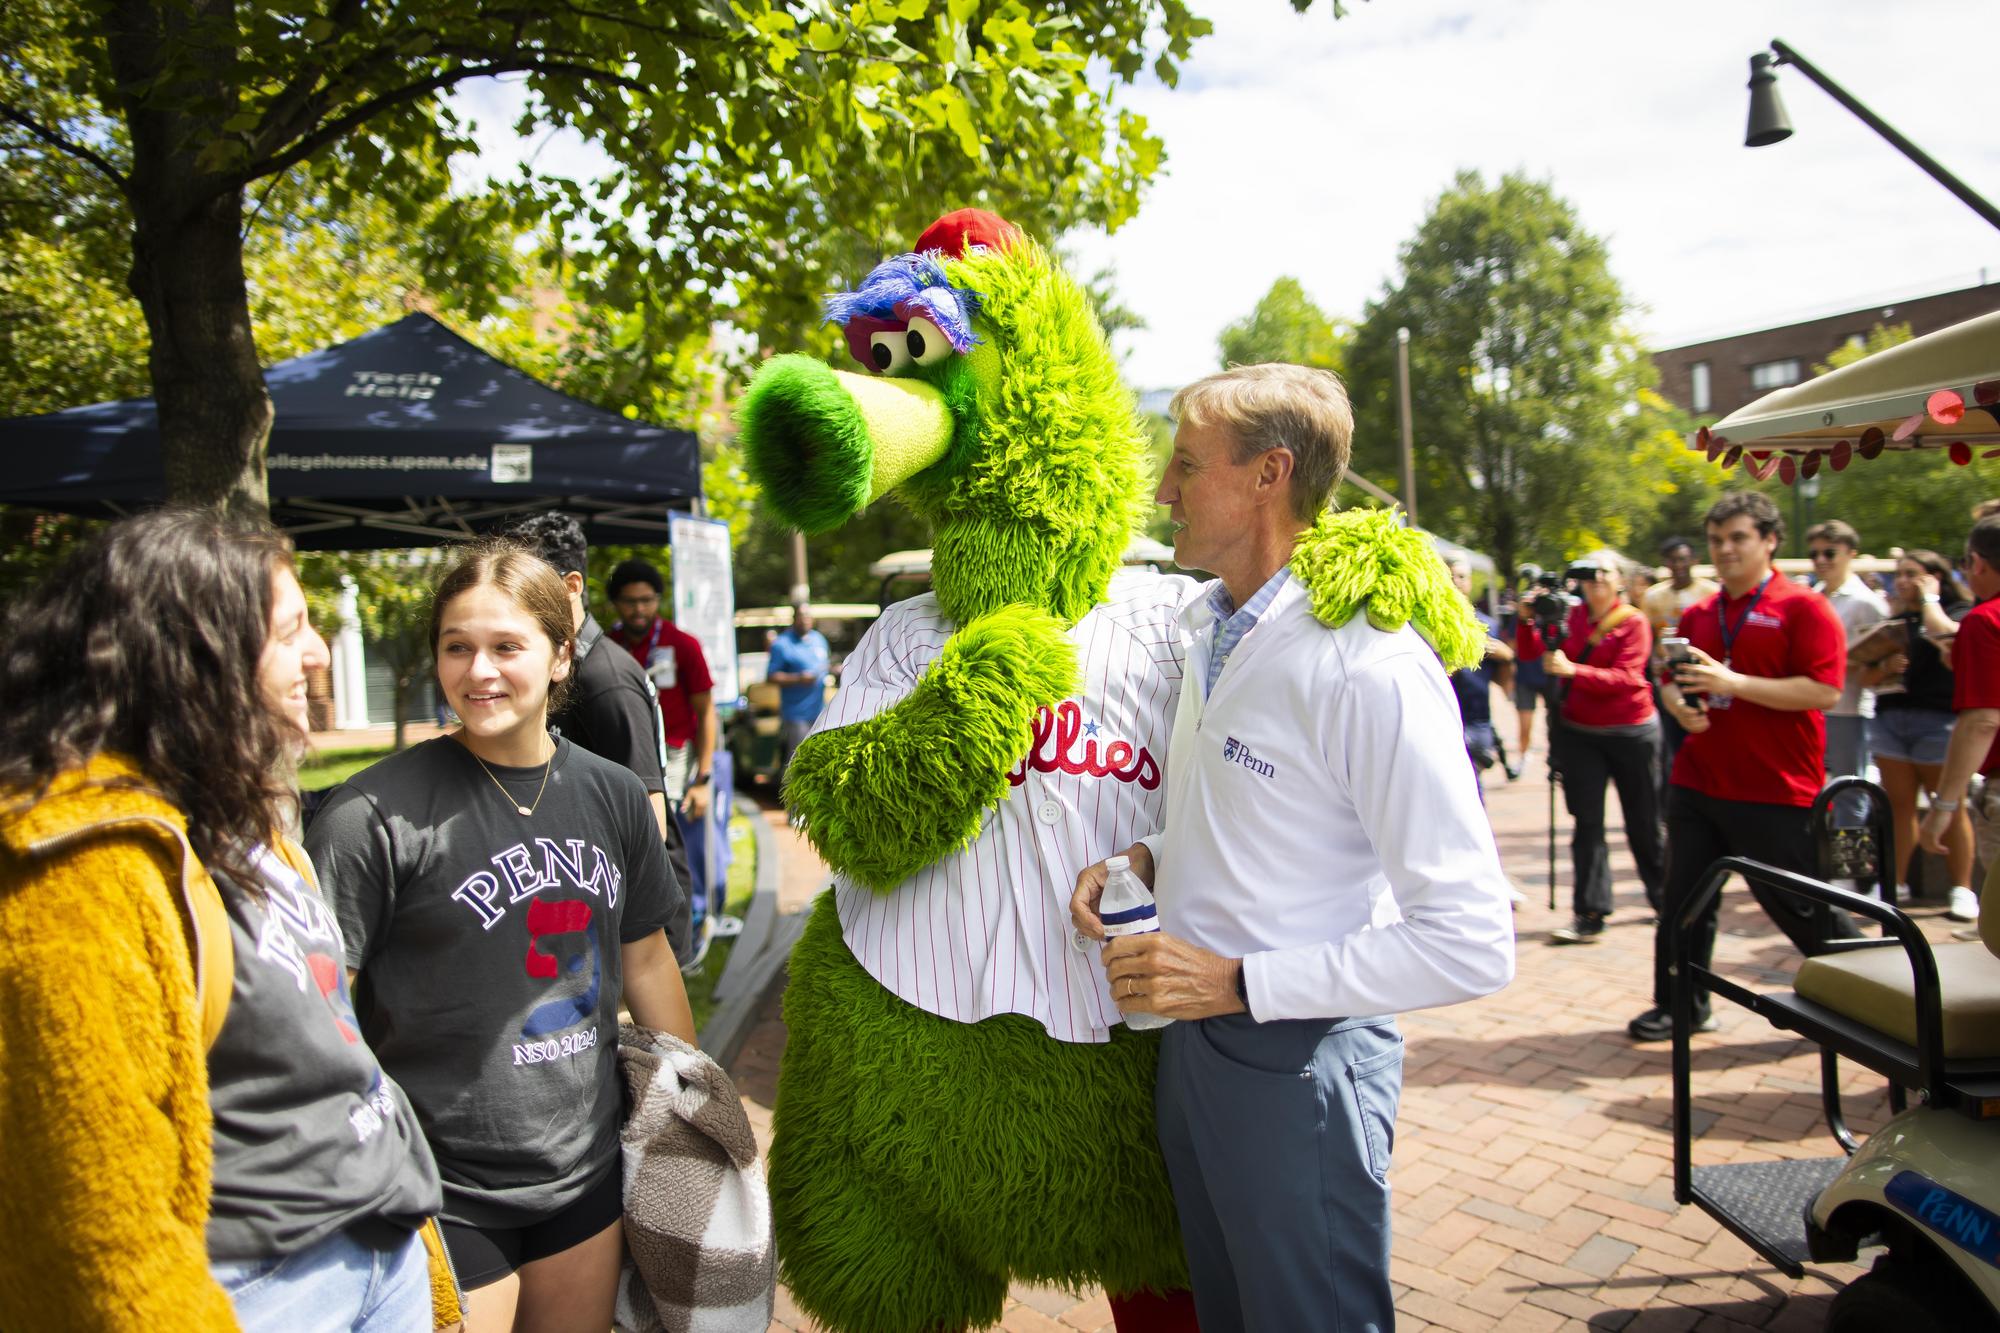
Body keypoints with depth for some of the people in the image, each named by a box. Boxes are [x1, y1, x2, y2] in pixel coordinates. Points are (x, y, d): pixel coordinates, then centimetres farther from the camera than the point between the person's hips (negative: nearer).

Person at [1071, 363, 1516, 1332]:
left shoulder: (1370, 664, -23)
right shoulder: (1208, 633, 6)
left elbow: (1471, 943, -25)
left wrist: (1239, 983, -23)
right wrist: (1147, 860, 0)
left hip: (1297, 1063, -8)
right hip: (1191, 1041, 8)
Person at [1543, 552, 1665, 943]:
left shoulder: (1634, 622, -6)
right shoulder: (1573, 616, 6)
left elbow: (1624, 677, -18)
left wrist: (1573, 670, -31)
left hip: (1631, 731, -2)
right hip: (1579, 732, 3)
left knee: (1643, 823, 9)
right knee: (1587, 822, -3)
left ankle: (1664, 900, 28)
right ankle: (1590, 915, -2)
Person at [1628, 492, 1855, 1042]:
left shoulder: (1804, 608, -7)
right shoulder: (1697, 616, 12)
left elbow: (1824, 691, -16)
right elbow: (1670, 682, 22)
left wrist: (1733, 683, -22)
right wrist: (1677, 703, -2)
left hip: (1775, 794, -6)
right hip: (1697, 784, 6)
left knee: (1801, 909, 6)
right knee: (1684, 902, 9)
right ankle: (1681, 1005, 22)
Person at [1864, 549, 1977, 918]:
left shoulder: (1961, 612, 2)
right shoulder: (1896, 620, 17)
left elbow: (1944, 634, -22)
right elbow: (1869, 677, 17)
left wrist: (1929, 598, -5)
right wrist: (1885, 667, -6)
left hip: (1939, 720, -5)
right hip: (1891, 718, 5)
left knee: (1950, 808, 1)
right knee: (1899, 806, 7)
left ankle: (1963, 890, 8)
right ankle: (1896, 884, 12)